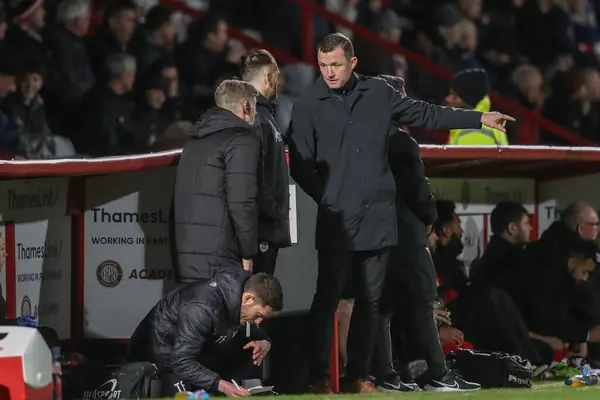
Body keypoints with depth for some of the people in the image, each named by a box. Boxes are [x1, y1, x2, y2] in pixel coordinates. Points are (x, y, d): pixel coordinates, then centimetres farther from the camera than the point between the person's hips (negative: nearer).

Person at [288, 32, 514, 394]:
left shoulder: (378, 94, 7)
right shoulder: (308, 107, -2)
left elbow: (426, 114, 17)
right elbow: (300, 166, -2)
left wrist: (480, 118, 19)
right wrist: (328, 200, -8)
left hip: (378, 218, 3)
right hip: (335, 222, -3)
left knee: (371, 299, 6)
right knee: (328, 298, -4)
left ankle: (359, 375, 14)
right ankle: (319, 375, 2)